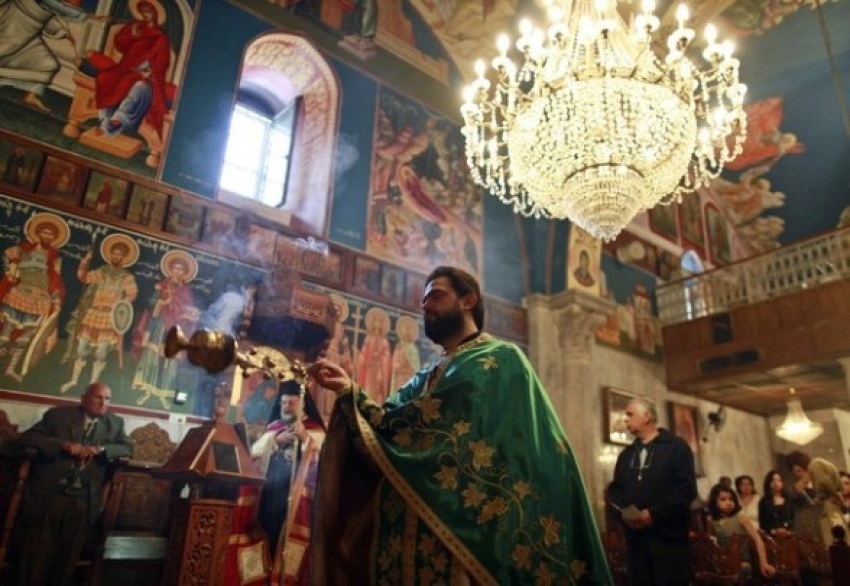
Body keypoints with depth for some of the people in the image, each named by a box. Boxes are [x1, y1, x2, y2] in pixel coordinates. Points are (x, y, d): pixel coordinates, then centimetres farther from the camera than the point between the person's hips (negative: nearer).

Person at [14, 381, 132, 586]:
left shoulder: (115, 423, 8)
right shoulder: (57, 414, 2)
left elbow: (127, 448, 3)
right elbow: (27, 437, -3)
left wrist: (100, 449, -15)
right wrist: (63, 445, -17)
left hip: (84, 501, 2)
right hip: (49, 495, -2)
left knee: (68, 556, 11)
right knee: (37, 553, 6)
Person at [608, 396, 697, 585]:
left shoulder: (676, 446, 0)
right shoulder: (626, 454, 19)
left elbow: (687, 488, -10)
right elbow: (615, 489, 19)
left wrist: (654, 513, -16)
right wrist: (623, 511, -2)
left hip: (667, 535, -5)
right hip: (635, 537, 5)